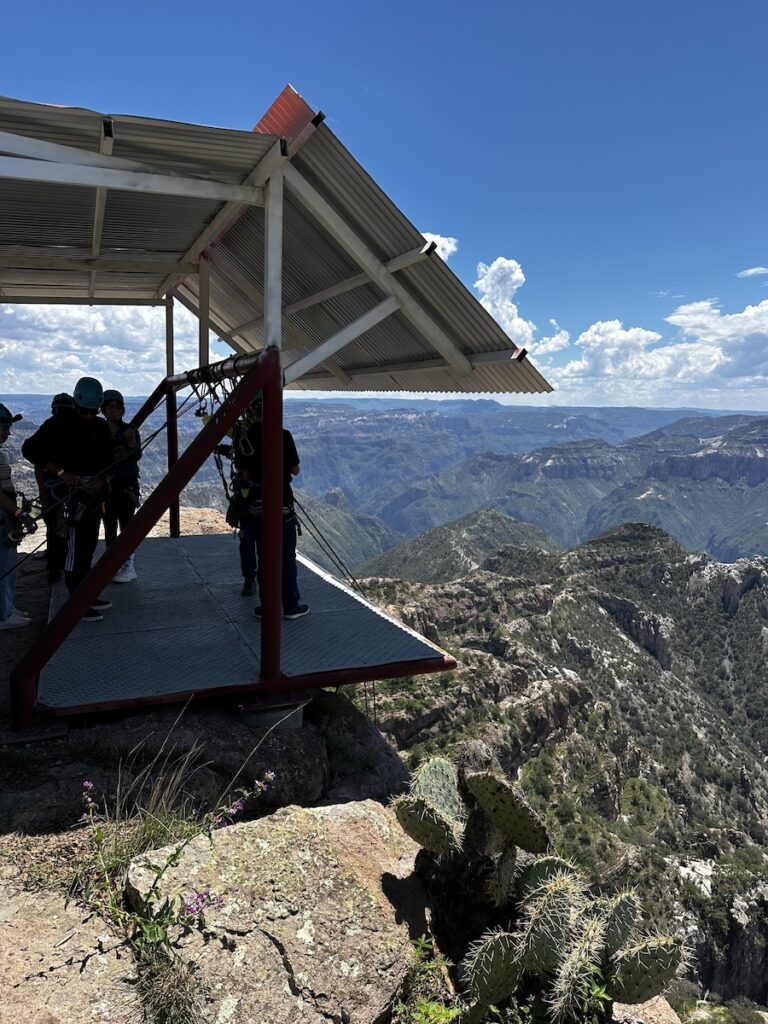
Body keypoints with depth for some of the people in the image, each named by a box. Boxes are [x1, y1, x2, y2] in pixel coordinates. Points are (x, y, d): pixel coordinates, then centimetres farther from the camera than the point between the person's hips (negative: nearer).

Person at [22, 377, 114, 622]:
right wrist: (60, 472, -23)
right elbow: (29, 448, -15)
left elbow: (109, 460, 12)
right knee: (75, 549, -6)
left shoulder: (101, 427, 9)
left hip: (95, 493, 7)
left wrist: (101, 480, -9)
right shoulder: (59, 424, -9)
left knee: (88, 547, 14)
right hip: (71, 492, -6)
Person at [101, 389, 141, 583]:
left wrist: (132, 446, -33)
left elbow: (137, 456, -13)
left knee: (126, 523, -6)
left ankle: (129, 567, 0)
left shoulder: (129, 431, -1)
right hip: (107, 484, 3)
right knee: (110, 527, 6)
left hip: (127, 484, -2)